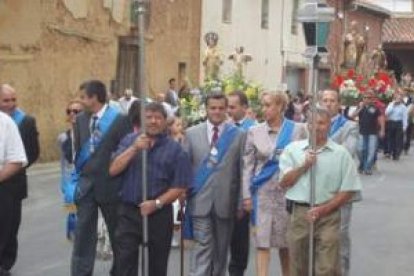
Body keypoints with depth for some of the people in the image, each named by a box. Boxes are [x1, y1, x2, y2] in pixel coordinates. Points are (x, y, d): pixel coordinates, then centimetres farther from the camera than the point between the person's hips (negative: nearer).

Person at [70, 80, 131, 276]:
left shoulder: (120, 120, -11)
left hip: (109, 185, -4)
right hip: (86, 185, 4)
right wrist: (80, 175, 2)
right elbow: (78, 151, 10)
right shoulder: (80, 119, 5)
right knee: (83, 234, 4)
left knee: (118, 235, 12)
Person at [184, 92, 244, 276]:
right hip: (200, 200, -1)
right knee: (202, 247, -6)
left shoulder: (237, 135, 3)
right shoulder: (192, 133, 5)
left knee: (221, 249, 13)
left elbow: (242, 170, 2)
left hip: (225, 201, 1)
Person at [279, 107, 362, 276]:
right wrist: (304, 166, -11)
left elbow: (347, 191, -1)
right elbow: (284, 183, 2)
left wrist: (323, 210, -10)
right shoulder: (292, 149, 6)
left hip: (328, 215, -2)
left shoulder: (341, 153, 0)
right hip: (299, 213, 2)